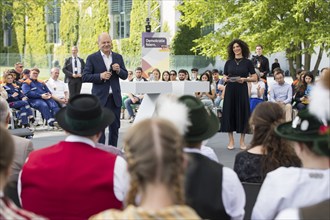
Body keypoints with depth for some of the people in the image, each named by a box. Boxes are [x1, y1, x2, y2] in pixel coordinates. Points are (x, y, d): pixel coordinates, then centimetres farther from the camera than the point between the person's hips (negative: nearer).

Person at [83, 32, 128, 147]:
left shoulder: (118, 57, 10)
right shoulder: (92, 58, -2)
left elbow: (125, 76, 10)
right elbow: (85, 77, -6)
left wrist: (118, 70, -11)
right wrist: (100, 76, -19)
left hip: (115, 97, 4)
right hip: (100, 97, -4)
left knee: (115, 127, 10)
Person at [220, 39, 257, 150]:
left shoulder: (247, 62, 2)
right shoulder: (229, 62, 9)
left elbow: (254, 78, 1)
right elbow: (224, 77, 12)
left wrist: (244, 79, -15)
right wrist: (225, 79, -11)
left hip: (242, 91, -2)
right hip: (230, 90, 2)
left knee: (242, 113, 1)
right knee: (229, 113, 1)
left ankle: (242, 141, 10)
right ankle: (231, 140, 9)